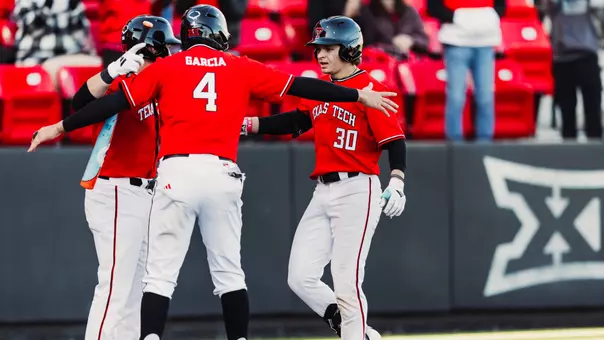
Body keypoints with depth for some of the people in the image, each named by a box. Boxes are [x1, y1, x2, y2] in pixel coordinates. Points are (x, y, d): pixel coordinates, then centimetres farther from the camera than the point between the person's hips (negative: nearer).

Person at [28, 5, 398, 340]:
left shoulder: (165, 68, 8)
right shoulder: (242, 69, 12)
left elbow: (115, 102, 4)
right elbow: (301, 86, 15)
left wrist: (60, 127, 10)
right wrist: (360, 96, 23)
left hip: (177, 174, -1)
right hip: (223, 175, 1)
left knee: (161, 272, -3)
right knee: (229, 271, 13)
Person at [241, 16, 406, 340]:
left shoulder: (370, 89, -10)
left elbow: (394, 140, -16)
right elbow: (295, 121, 23)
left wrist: (396, 183, -31)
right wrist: (246, 125, 15)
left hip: (357, 192, -8)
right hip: (323, 193, 8)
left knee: (346, 283, -10)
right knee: (301, 278, 4)